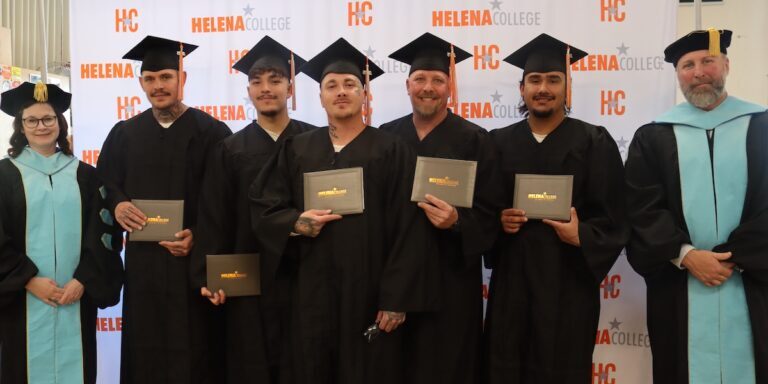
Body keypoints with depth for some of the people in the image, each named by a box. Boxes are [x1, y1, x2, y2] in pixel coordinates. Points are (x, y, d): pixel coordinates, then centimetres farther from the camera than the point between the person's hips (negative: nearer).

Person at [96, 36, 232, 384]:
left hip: (195, 258, -3)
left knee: (194, 348, 2)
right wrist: (117, 205, -11)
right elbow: (104, 184, 10)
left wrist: (198, 235, -17)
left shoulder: (211, 132, -2)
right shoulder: (124, 133, 10)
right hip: (143, 258, 4)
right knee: (145, 346, 9)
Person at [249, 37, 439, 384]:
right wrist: (295, 222, -14)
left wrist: (396, 299, -12)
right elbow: (264, 208, 8)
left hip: (368, 289, -2)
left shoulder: (391, 151, -2)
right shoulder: (297, 149, 8)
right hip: (312, 289, 3)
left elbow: (406, 230, -6)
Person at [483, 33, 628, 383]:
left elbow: (612, 220, -3)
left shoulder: (593, 142, 0)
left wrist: (580, 237, -20)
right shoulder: (499, 142, 8)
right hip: (511, 279, 3)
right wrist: (497, 220, -8)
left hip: (568, 281, -2)